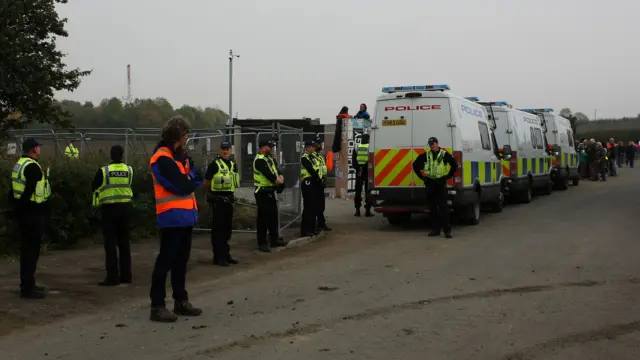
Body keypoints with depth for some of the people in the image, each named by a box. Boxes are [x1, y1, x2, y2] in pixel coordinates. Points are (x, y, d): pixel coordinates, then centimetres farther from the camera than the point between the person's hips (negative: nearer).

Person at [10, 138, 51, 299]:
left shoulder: (19, 164, 14)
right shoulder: (32, 167, -16)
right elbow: (30, 190, -24)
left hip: (23, 211, 10)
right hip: (32, 213, -10)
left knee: (27, 248, 17)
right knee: (32, 249, -6)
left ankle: (27, 284, 26)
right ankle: (27, 288, -4)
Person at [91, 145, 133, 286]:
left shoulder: (103, 171, -9)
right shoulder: (129, 170, -1)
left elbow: (94, 187, 4)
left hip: (109, 208, -4)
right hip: (125, 208, 4)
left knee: (110, 243, -1)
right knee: (124, 242, 13)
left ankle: (113, 277, -3)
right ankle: (126, 275, 17)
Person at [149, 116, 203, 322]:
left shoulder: (179, 155, 17)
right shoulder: (162, 159, -14)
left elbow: (196, 179, 12)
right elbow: (183, 186, -19)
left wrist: (188, 180, -8)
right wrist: (191, 179, 0)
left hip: (185, 216, 9)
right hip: (172, 217, -9)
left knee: (181, 260, 14)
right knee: (166, 260, -7)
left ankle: (181, 301, 22)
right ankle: (157, 306, -4)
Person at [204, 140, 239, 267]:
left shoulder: (233, 165, 12)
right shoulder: (215, 164, -10)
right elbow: (206, 183, -7)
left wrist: (230, 192, 13)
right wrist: (213, 191, 2)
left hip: (229, 199, 7)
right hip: (217, 201, -7)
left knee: (227, 228, 13)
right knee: (218, 229, -4)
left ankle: (225, 253, 23)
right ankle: (218, 256, 0)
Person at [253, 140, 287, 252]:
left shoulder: (270, 158, 15)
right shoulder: (259, 160, -16)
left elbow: (277, 170, 10)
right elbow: (269, 174, -23)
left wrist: (280, 178, -11)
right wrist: (278, 181, -9)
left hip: (271, 191, 10)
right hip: (262, 192, -10)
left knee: (273, 215, 15)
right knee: (263, 217, -5)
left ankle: (274, 239, 26)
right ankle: (262, 243, 1)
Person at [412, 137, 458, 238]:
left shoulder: (444, 155, -1)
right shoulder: (426, 155, 9)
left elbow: (455, 165, 3)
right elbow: (415, 164, 18)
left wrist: (448, 176, 1)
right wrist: (422, 176, 12)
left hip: (441, 183, -4)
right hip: (429, 183, 4)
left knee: (443, 207, -8)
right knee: (432, 208, 7)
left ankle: (447, 230, -8)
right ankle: (435, 229, 14)